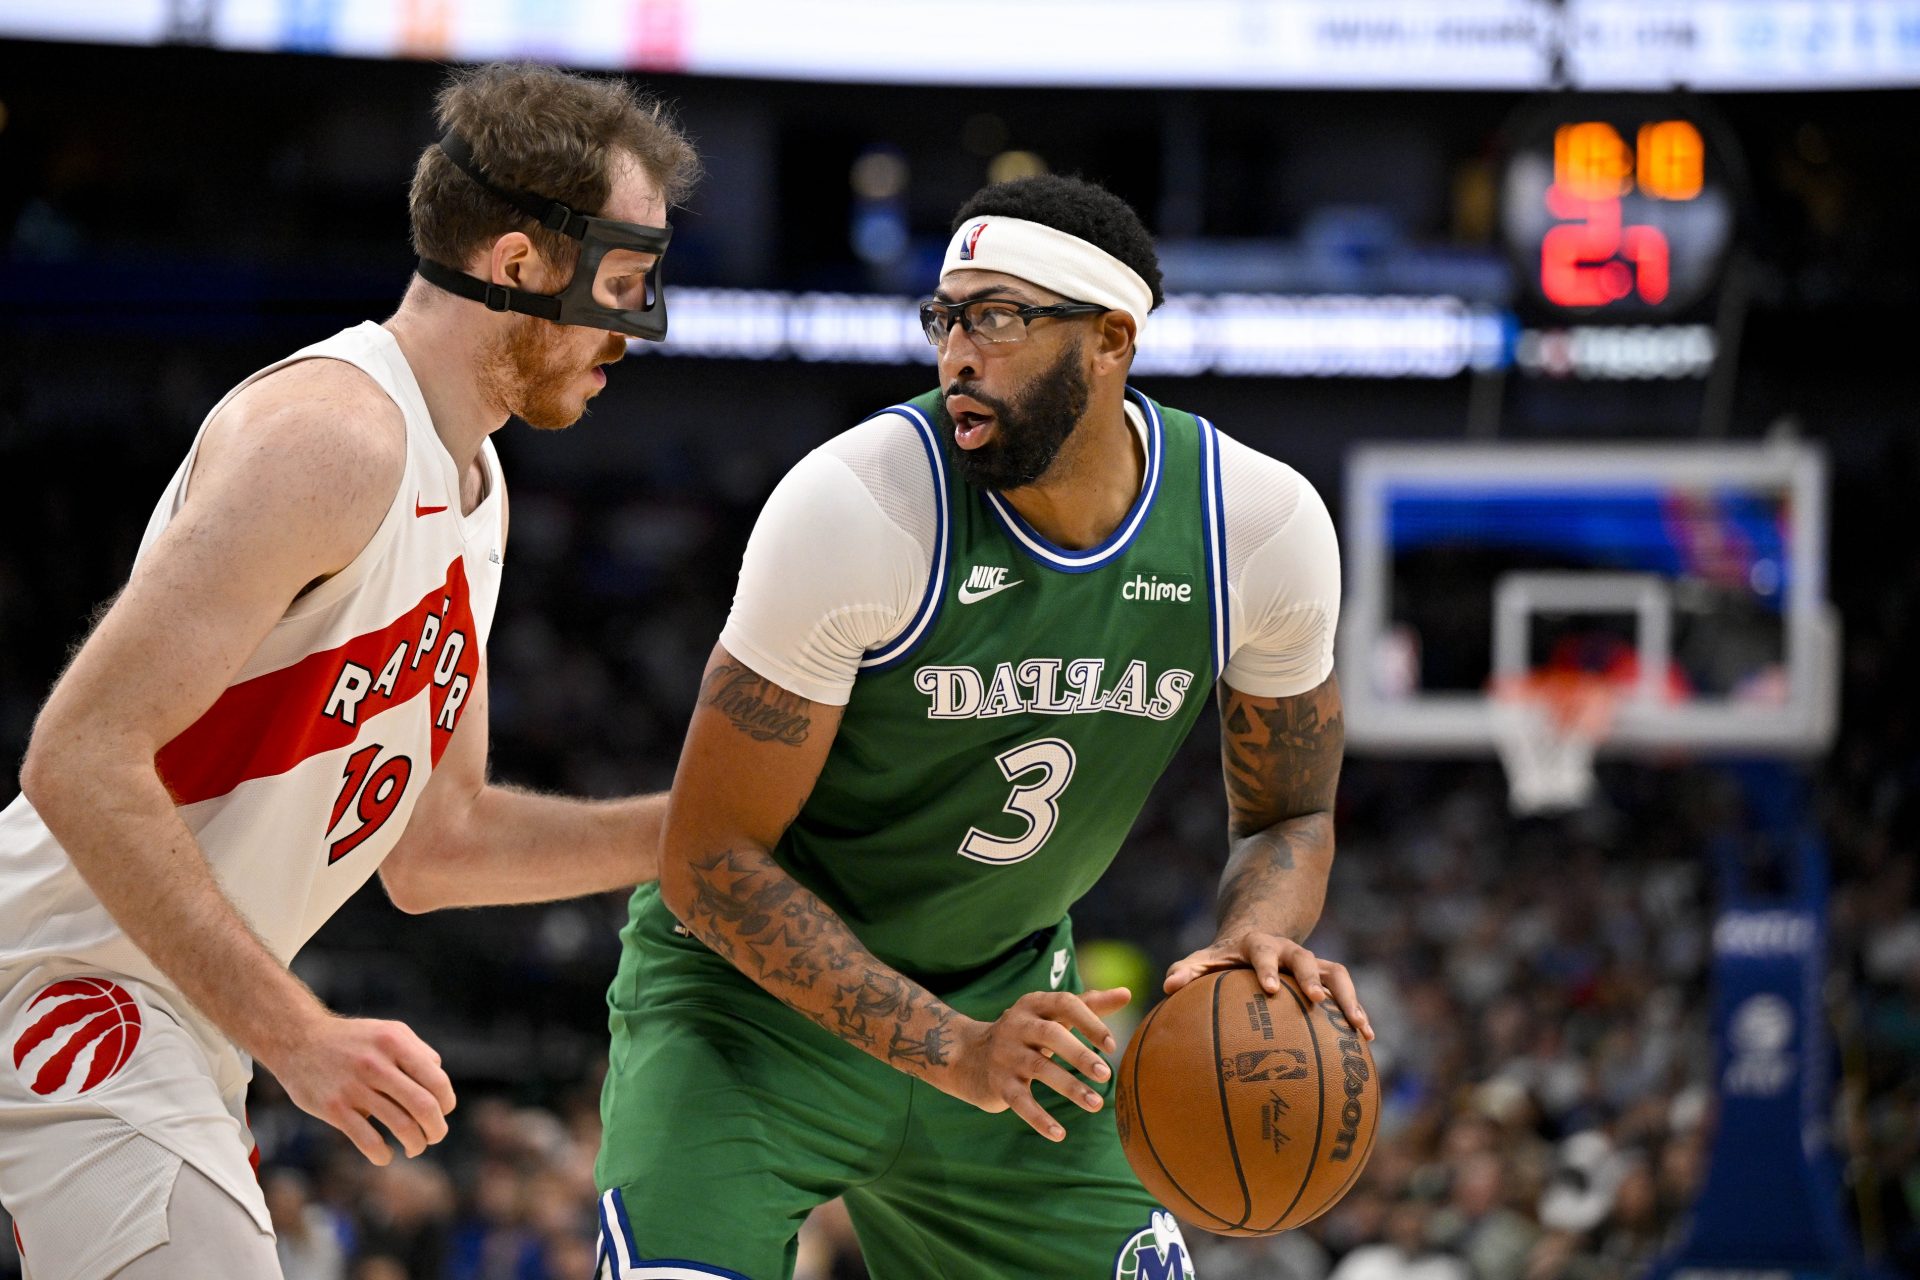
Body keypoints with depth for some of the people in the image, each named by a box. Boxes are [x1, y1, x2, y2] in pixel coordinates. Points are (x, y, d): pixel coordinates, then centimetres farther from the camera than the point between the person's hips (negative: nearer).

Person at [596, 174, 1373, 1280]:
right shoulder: (859, 505, -26)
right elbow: (709, 861, -22)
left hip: (1009, 988, 5)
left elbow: (1289, 816, 3)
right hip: (761, 987, -5)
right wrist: (951, 1052, -30)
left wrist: (1258, 942, -22)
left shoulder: (1262, 525, -13)